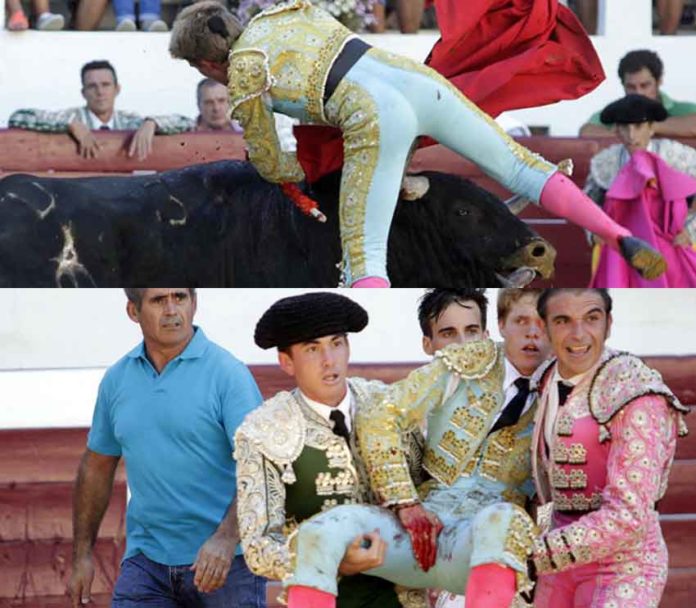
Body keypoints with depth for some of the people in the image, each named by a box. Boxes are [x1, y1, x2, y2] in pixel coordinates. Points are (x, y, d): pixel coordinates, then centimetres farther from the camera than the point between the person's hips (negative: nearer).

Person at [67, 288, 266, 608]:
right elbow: (96, 467, 18)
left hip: (225, 560, -4)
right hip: (146, 561, 4)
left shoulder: (228, 374, -8)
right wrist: (82, 554, 16)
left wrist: (225, 538, -30)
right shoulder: (117, 379, 8)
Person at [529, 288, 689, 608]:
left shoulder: (638, 398, -23)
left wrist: (532, 557, -25)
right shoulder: (552, 380, 3)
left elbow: (627, 518, -28)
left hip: (625, 567, -8)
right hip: (568, 561, 8)